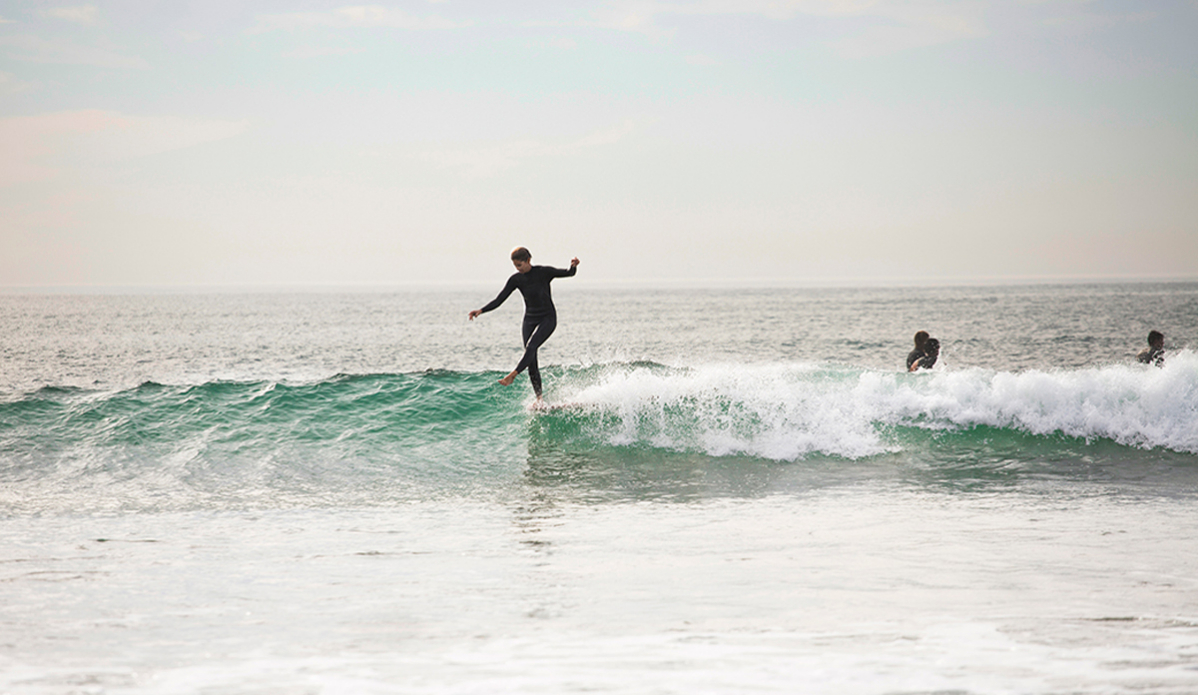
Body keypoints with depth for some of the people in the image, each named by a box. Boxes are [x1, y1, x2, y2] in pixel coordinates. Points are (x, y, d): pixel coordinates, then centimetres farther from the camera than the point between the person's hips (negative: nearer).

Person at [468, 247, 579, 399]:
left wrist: (573, 266, -32)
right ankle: (539, 398, 2)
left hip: (547, 318, -5)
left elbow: (569, 273, -9)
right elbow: (499, 299, 0)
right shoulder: (516, 280, 1)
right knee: (531, 363, -1)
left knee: (531, 346, -29)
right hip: (530, 319, 5)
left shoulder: (543, 272, -9)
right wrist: (481, 311, -12)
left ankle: (512, 376, -40)